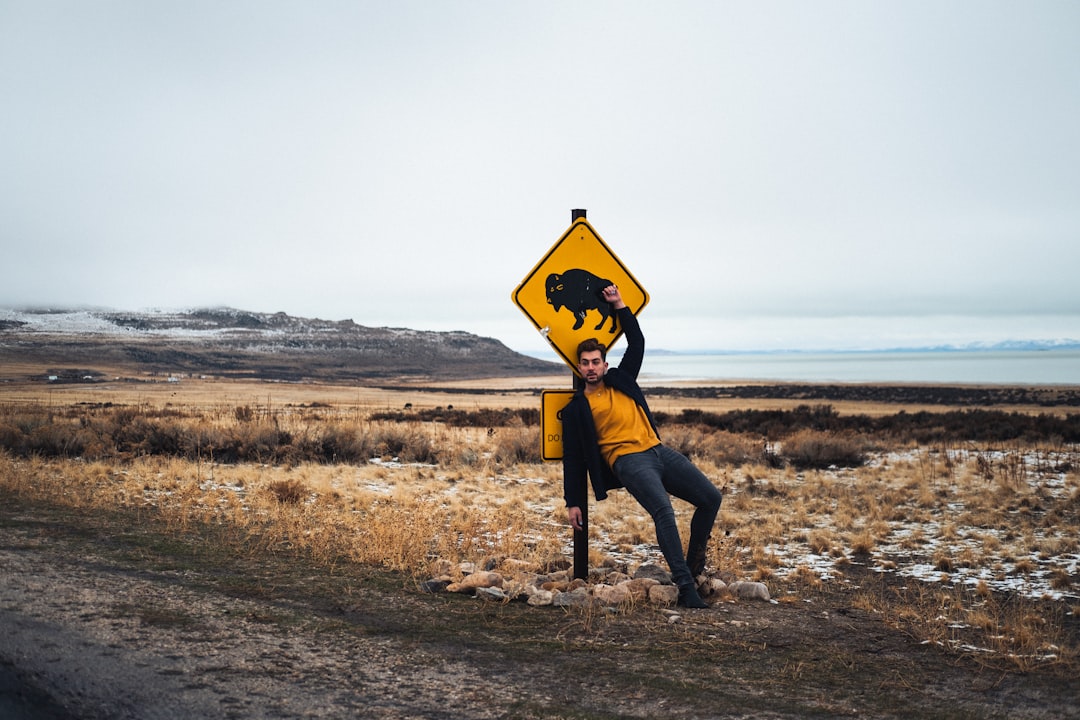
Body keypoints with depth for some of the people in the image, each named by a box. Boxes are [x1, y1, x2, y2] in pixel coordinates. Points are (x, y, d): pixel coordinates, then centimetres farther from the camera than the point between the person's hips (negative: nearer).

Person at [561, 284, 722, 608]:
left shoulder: (621, 379, 21)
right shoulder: (576, 408, 9)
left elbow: (637, 342, 27)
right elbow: (573, 458, 7)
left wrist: (619, 305, 21)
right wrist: (573, 502, 2)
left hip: (659, 451, 6)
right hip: (628, 461, -6)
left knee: (711, 498, -5)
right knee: (663, 511, -30)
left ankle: (692, 567, 11)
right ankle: (685, 588, -32)